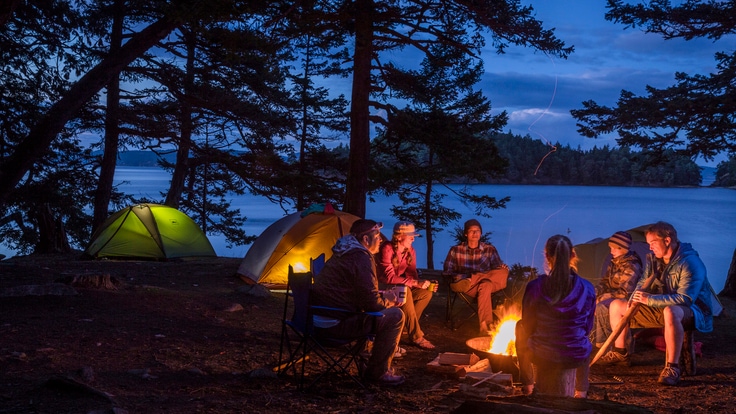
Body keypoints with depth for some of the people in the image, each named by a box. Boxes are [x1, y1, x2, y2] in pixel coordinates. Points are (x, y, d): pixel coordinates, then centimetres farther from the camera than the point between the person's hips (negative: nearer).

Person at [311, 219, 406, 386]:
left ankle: (375, 365, 28)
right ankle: (378, 373, 3)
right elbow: (371, 303, -17)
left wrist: (383, 297, 15)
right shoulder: (361, 258, -15)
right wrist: (387, 301, 4)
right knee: (395, 316, -5)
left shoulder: (343, 253, 15)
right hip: (336, 323, -10)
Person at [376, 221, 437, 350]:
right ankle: (416, 336, -32)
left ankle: (406, 325, -2)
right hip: (382, 287, -7)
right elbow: (390, 277, -29)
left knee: (426, 292, -14)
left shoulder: (410, 251, 1)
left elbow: (412, 274, 2)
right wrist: (415, 283, -36)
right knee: (405, 291, -36)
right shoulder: (387, 249, -22)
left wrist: (424, 283, -21)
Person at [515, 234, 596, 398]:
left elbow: (528, 327, -3)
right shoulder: (587, 288, -11)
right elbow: (587, 328, 3)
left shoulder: (534, 287, -15)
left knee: (520, 327, 29)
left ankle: (528, 384, 36)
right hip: (577, 356, 2)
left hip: (542, 356, -2)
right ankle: (581, 390, 40)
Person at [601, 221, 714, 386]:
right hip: (660, 308, 8)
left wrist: (650, 299, -34)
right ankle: (619, 352, 21)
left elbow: (685, 298, -32)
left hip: (693, 311, -8)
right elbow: (642, 284, 11)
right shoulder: (652, 258, 0)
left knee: (670, 312, -46)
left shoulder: (690, 263, -23)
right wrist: (637, 295, -14)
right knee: (616, 306, 6)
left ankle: (672, 367, -38)